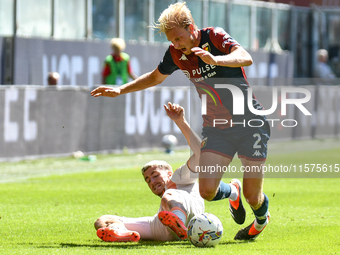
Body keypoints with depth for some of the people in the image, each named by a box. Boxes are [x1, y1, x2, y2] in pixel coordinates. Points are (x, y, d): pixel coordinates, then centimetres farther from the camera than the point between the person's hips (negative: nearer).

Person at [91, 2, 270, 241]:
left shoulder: (215, 37, -15)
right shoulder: (176, 54, 0)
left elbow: (246, 58, -32)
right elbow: (155, 77, 21)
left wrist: (215, 59, -48)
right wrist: (120, 90, 14)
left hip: (251, 123, -5)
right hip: (216, 127, 5)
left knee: (253, 197, -4)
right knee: (206, 190, -13)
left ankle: (262, 218, 34)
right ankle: (232, 192, 24)